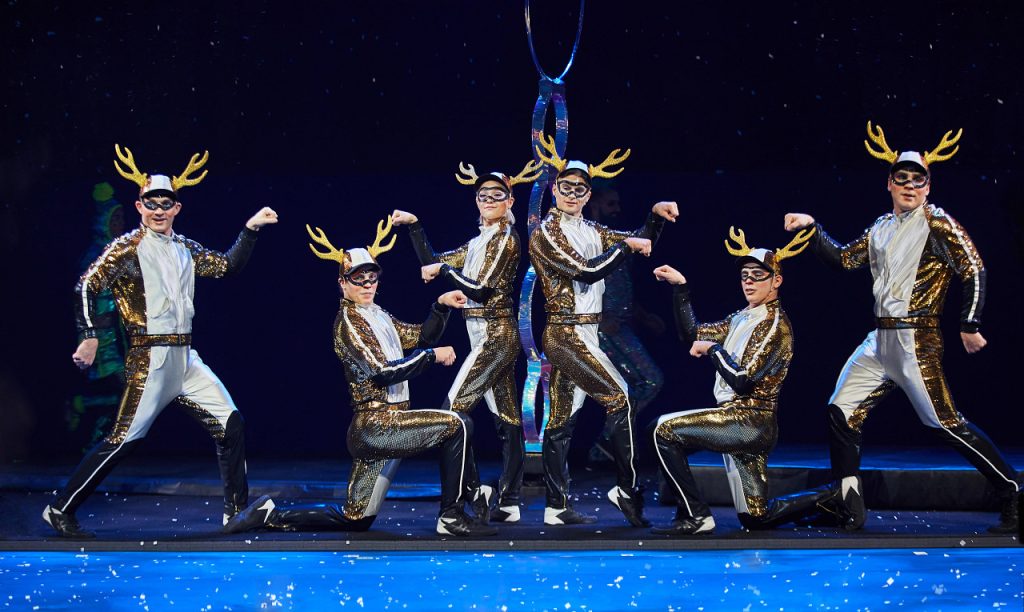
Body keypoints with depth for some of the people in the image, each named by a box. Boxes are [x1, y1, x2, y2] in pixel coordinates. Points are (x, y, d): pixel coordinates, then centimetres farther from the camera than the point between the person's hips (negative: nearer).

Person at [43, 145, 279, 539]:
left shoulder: (185, 249, 14)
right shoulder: (127, 248, -5)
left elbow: (227, 267, 19)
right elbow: (86, 287, -11)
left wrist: (250, 229, 10)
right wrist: (89, 337, -20)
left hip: (185, 358, 7)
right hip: (149, 359, -7)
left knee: (230, 424, 2)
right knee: (126, 439, -9)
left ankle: (237, 511, 10)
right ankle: (60, 510, 1)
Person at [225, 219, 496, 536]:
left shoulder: (379, 316, 15)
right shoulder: (349, 321, -10)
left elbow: (422, 336, 21)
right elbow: (382, 371, -19)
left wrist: (441, 305, 6)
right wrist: (433, 355, -14)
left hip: (376, 430, 9)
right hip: (377, 425, -9)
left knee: (355, 520, 13)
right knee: (458, 425, -15)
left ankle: (271, 514, 17)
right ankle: (452, 518, -10)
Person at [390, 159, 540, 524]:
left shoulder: (504, 238, -9)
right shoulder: (479, 243, 17)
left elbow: (482, 290, -16)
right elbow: (432, 263, 21)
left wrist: (446, 269, -8)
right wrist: (414, 226, 15)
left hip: (493, 337, -9)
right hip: (497, 338, 9)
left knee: (451, 411, -12)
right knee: (507, 420, 7)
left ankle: (475, 490, -10)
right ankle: (509, 504, 8)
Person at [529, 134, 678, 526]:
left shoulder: (590, 230, 15)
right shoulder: (546, 233, -8)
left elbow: (642, 243, 19)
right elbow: (588, 271, -18)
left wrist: (656, 216, 2)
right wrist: (627, 244, -12)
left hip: (583, 333, 8)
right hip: (568, 334, -8)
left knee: (562, 418, 7)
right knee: (619, 398, -8)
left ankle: (556, 508, 8)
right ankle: (627, 490, -1)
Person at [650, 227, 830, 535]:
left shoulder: (775, 325, -12)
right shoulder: (742, 318, 13)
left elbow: (742, 380, -20)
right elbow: (692, 333, 14)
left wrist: (713, 348, -8)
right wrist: (680, 287, 8)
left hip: (750, 422, -9)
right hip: (741, 423, 9)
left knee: (666, 429, -16)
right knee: (756, 517, 13)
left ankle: (694, 516, -12)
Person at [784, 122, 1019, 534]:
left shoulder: (937, 224, -6)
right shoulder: (881, 228, 15)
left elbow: (974, 270, -10)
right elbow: (845, 259, 20)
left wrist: (969, 325, -14)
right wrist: (812, 229, 12)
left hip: (917, 341, -8)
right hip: (880, 340, 8)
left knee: (946, 424, -10)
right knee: (841, 413, 3)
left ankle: (1012, 493, 1)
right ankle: (850, 511, 9)